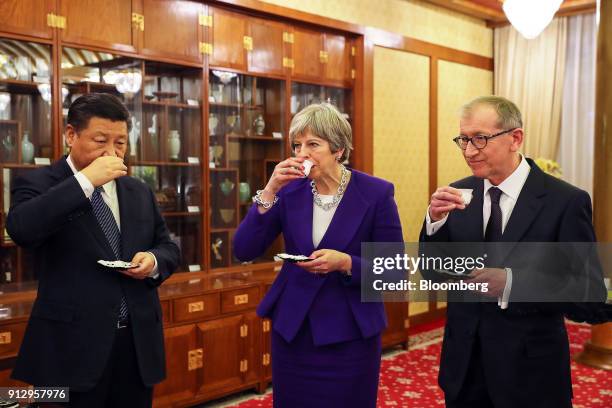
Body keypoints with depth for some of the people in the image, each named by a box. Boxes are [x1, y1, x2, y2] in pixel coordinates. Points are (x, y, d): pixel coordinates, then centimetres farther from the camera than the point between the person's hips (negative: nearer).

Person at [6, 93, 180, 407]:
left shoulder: (140, 192, 12)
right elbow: (21, 230, -23)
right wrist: (86, 180, -22)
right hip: (71, 344, -5)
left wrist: (154, 261, -6)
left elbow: (168, 248, 18)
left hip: (138, 342, 5)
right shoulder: (39, 184, -3)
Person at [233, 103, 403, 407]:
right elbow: (244, 252, -8)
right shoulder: (289, 190, -1)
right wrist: (270, 191, -17)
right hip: (292, 330, 3)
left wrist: (345, 263, -24)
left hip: (350, 335, -2)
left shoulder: (376, 193, -9)